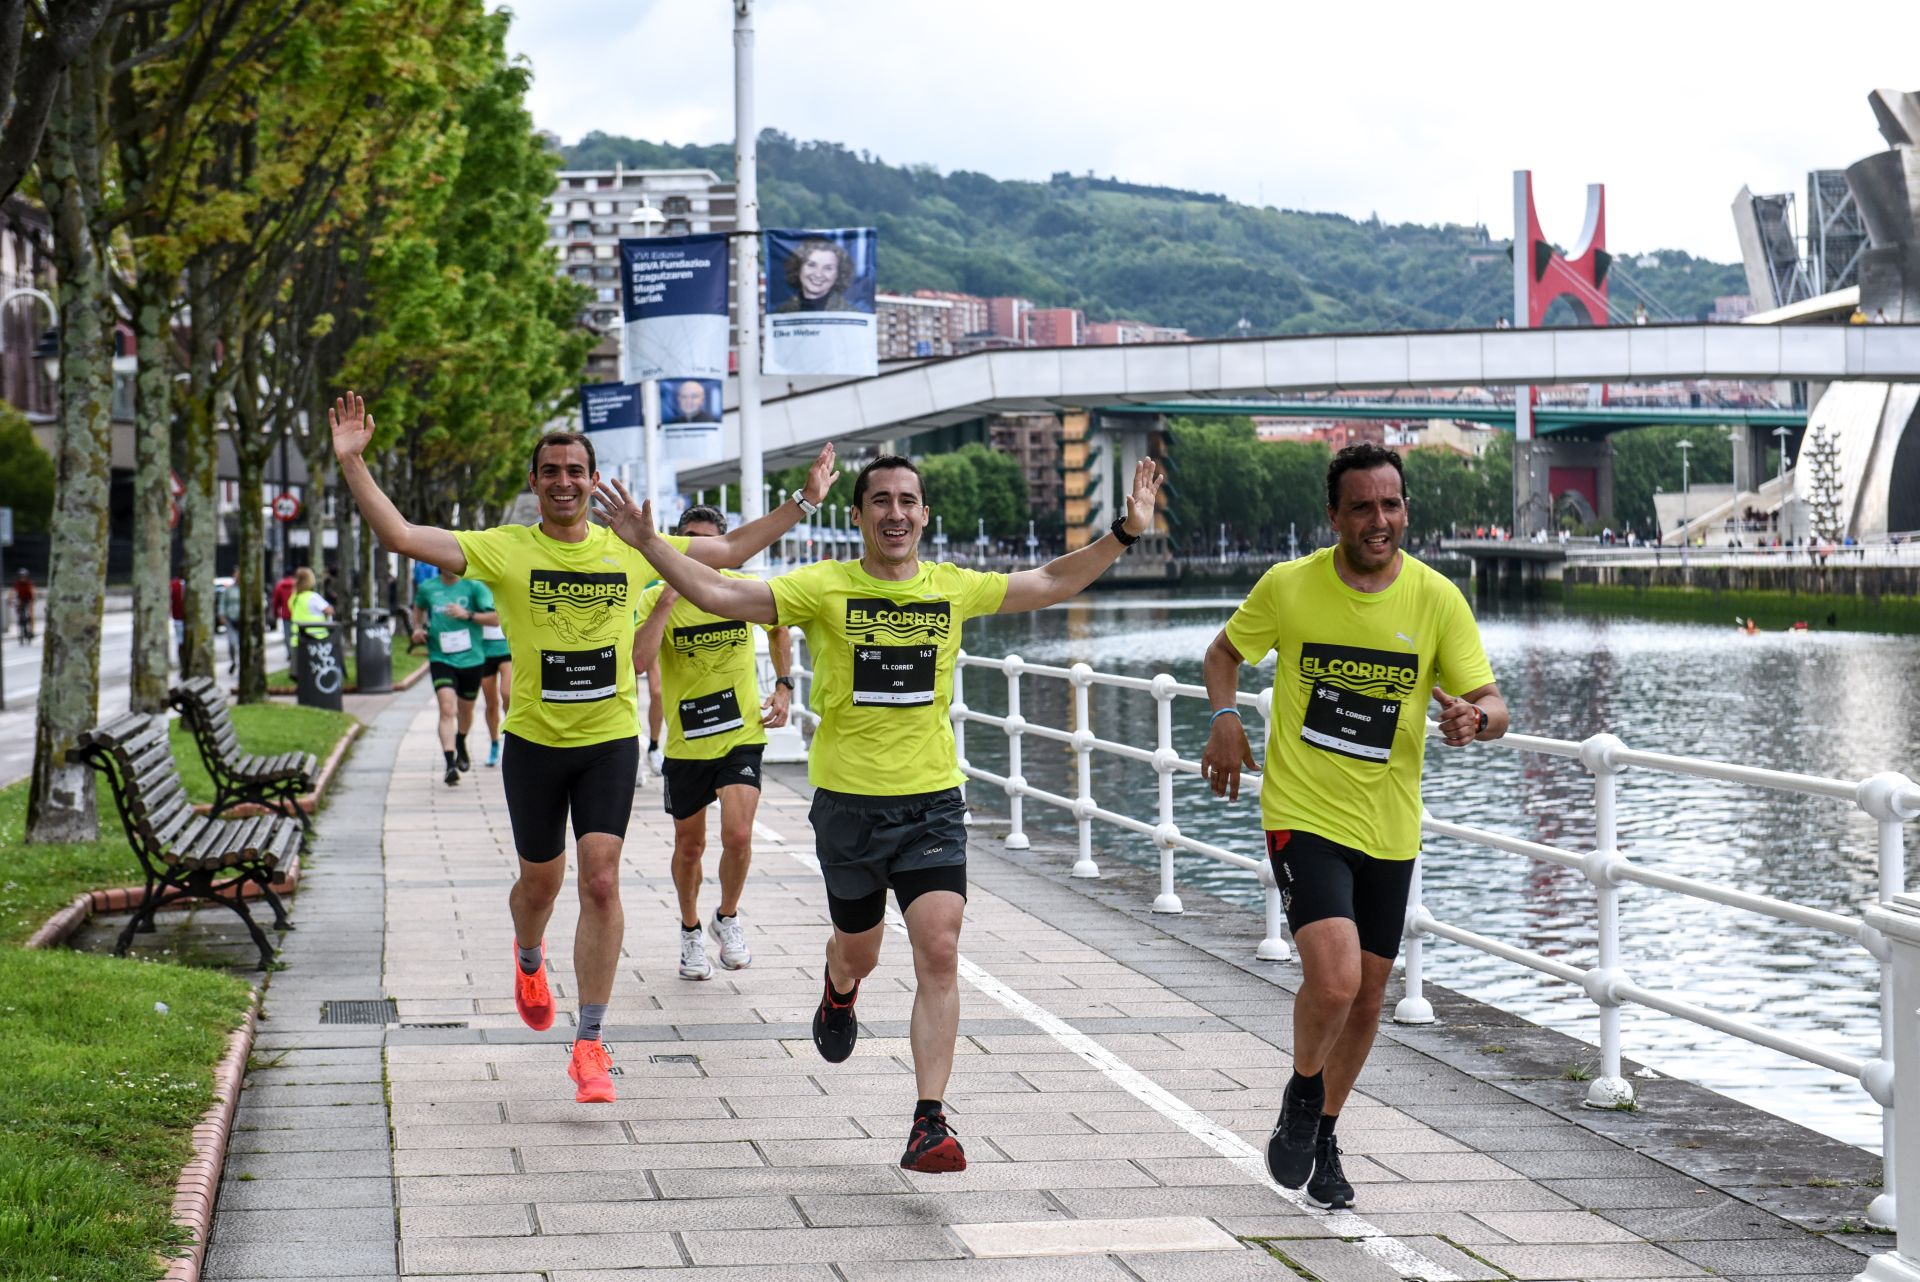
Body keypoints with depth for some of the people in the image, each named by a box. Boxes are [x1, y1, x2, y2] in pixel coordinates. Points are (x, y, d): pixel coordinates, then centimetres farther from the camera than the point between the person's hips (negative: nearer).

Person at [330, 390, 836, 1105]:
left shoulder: (630, 550, 1)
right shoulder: (504, 550, -6)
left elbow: (729, 550, 12)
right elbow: (400, 537, -12)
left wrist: (804, 503, 9)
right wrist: (353, 463, -21)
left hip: (610, 738, 0)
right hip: (533, 742, 0)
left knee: (601, 880, -11)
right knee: (541, 879, 14)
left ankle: (590, 1046, -5)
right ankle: (529, 960, 51)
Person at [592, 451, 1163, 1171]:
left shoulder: (953, 588, 3)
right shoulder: (823, 589, -6)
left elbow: (1051, 583, 13)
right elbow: (719, 594, -12)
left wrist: (1124, 533, 6)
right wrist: (648, 543, -21)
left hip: (933, 801, 1)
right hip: (848, 802, -1)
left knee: (939, 954, -14)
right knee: (859, 950, 17)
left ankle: (929, 1124, -13)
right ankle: (839, 991, 57)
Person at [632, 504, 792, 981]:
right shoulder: (657, 599, -10)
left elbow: (778, 629, 19)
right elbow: (638, 661, -27)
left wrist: (783, 685, 9)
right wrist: (668, 597, -26)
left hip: (742, 735, 0)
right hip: (685, 744, 0)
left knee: (737, 836, -17)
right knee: (689, 846, 12)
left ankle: (728, 918, 11)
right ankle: (690, 932, 37)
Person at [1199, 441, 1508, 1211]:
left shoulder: (1436, 599, -5)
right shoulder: (1289, 587, -7)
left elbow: (1493, 707, -6)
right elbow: (1225, 651, 11)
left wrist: (1474, 719, -29)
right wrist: (1225, 718, -8)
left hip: (1388, 828, 3)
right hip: (1304, 815, -3)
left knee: (1366, 999, 13)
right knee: (1334, 979, -21)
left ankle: (1322, 1138, 36)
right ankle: (1302, 1094, 10)